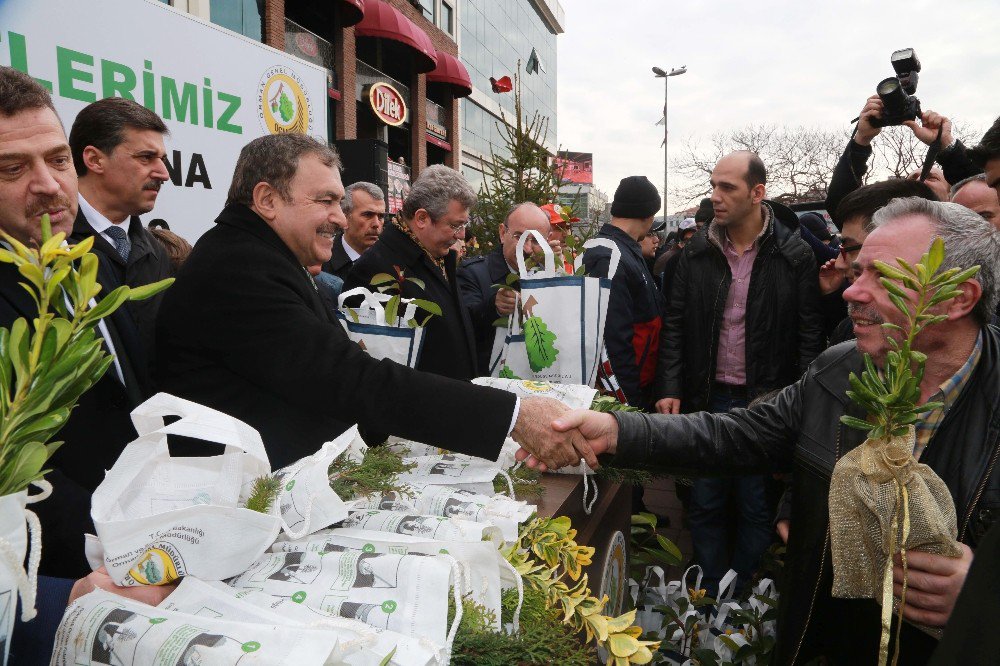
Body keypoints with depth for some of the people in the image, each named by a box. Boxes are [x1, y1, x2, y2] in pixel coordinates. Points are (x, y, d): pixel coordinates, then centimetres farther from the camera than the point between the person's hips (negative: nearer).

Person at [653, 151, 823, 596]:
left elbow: (810, 336, -4)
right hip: (708, 398, 3)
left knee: (757, 507, 11)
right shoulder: (697, 254, 2)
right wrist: (670, 389, -3)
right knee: (706, 504, 12)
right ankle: (711, 596, 31)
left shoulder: (794, 256, -6)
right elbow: (675, 326, 4)